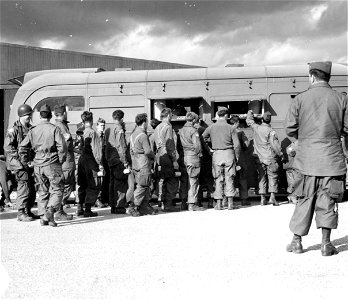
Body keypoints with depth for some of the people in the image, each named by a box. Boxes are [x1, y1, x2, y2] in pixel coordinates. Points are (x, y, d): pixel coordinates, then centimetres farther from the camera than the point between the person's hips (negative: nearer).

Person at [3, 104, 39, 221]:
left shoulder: (31, 129, 15)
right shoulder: (14, 130, -6)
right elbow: (7, 147, -11)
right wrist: (21, 158, -15)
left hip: (30, 163, 7)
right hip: (20, 164, -7)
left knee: (33, 188, 7)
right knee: (24, 187, -9)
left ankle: (28, 211, 18)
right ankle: (21, 213, -1)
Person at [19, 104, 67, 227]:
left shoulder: (33, 130, 6)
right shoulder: (54, 129, -7)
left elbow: (22, 147, 7)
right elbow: (62, 147, -13)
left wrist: (25, 161, 16)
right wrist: (61, 161, 0)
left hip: (38, 165, 5)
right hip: (52, 164, -4)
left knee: (42, 191, 14)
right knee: (57, 189, 2)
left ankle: (43, 217, 12)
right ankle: (50, 210, -19)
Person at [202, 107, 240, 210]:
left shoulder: (211, 127, 1)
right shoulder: (230, 128, -3)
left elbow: (202, 138, 8)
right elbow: (236, 144, -5)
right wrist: (236, 156, 7)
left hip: (217, 154, 1)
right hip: (229, 153, -1)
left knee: (218, 179, 6)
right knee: (229, 178, 5)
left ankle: (219, 203, 5)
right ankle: (230, 203, 5)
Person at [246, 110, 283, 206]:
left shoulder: (256, 128, -1)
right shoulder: (271, 131, -12)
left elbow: (249, 121, 18)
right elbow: (275, 145, -12)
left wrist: (250, 113, 36)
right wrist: (280, 155, 0)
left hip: (259, 158, 4)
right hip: (270, 158, -4)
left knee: (261, 177, 9)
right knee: (272, 177, 3)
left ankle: (263, 198, 7)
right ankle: (272, 197, -6)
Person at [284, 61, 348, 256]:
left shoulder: (301, 99, -2)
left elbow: (290, 128, -3)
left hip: (308, 158, 0)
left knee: (305, 200, 10)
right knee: (328, 200, 5)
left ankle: (297, 241, 14)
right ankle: (326, 243, 5)